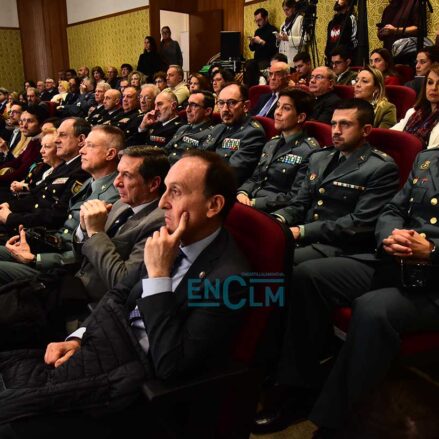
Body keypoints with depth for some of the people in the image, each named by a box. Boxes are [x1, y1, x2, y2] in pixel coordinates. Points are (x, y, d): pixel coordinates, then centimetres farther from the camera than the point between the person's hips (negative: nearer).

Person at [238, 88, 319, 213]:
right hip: (250, 201, 7)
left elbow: (294, 197, -14)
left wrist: (254, 203, -18)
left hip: (274, 212, -7)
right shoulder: (271, 144, 17)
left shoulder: (309, 151, -8)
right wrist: (242, 193, -4)